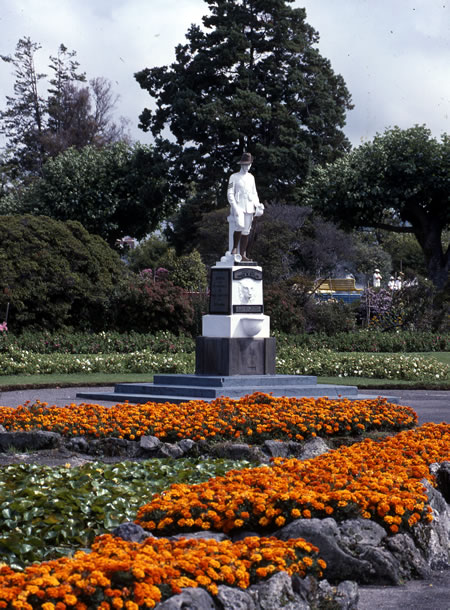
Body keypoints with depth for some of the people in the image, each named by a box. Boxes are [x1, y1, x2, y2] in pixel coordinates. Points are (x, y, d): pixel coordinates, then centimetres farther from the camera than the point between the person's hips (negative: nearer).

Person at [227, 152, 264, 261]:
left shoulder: (251, 177, 18)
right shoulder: (234, 177, 2)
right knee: (240, 225, -27)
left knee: (246, 232, 1)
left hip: (249, 207, 5)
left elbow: (254, 193, 24)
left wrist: (257, 205, 9)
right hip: (238, 206, -5)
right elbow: (230, 193, -3)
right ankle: (234, 248, -10)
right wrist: (234, 207, -14)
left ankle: (242, 255, 4)